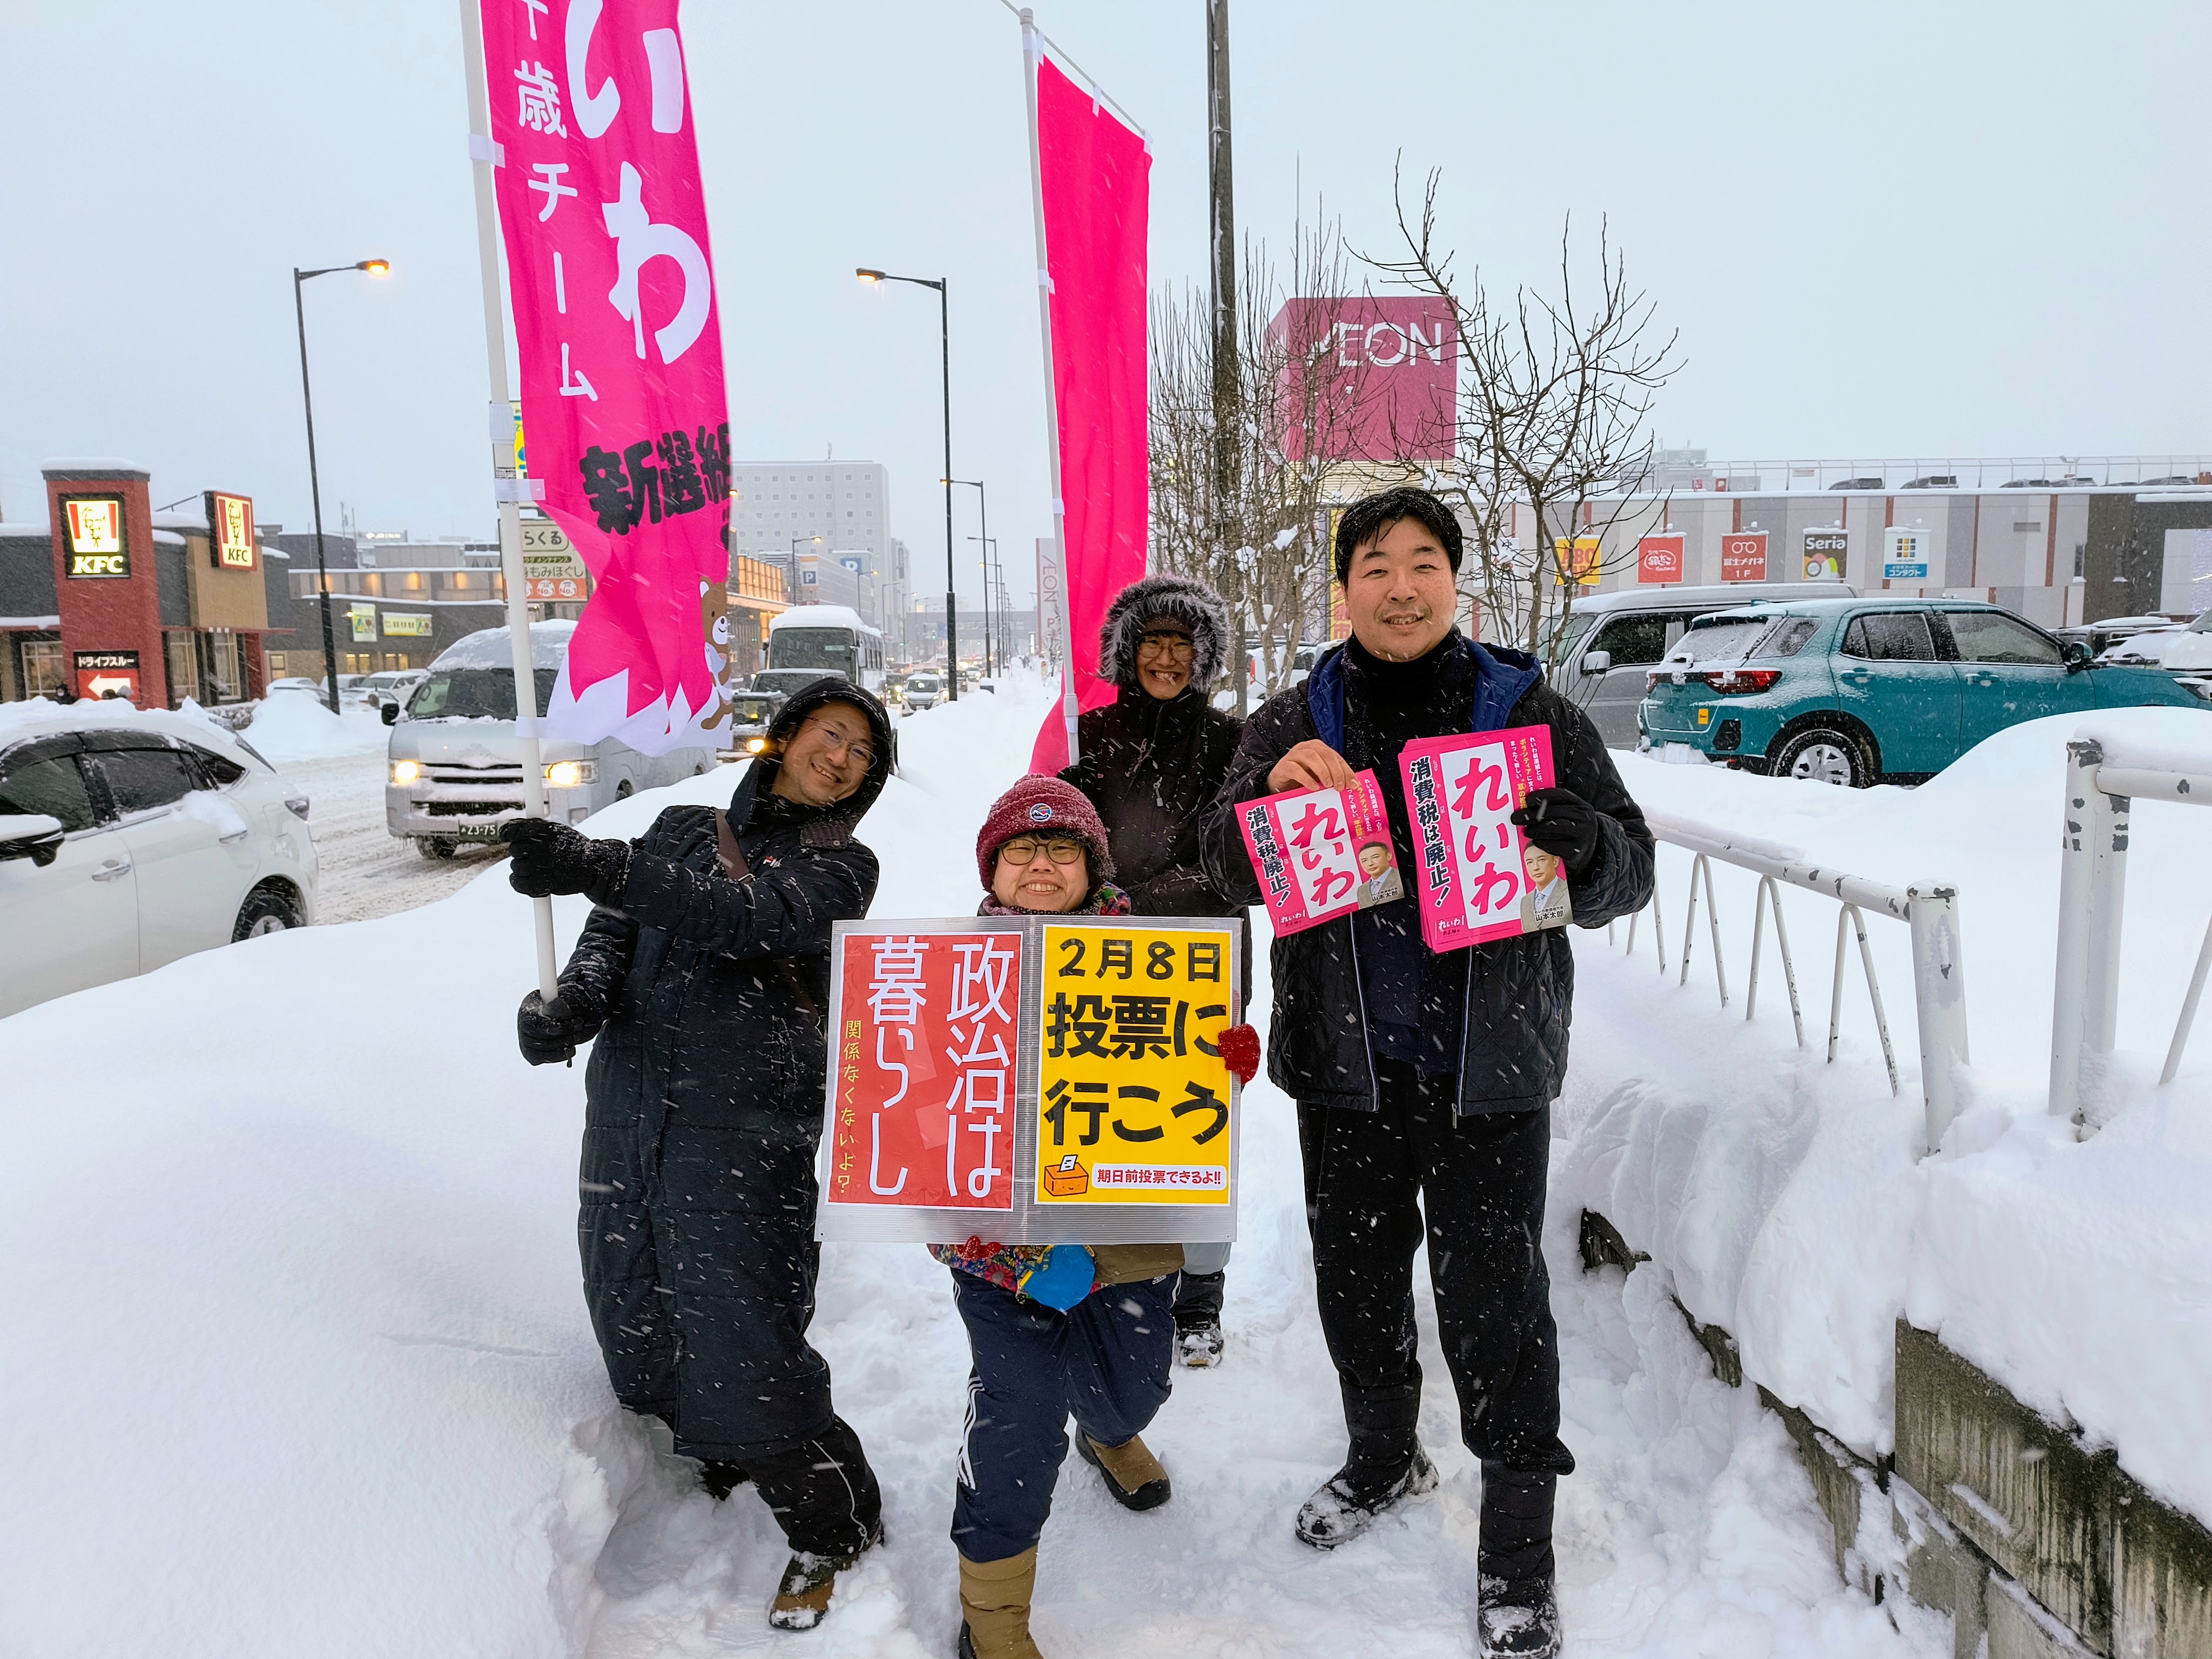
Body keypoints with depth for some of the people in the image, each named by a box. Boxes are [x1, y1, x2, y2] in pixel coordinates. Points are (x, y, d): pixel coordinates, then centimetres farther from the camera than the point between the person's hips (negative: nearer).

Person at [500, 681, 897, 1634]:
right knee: (634, 1312, 12)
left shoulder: (841, 867, 3)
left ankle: (832, 1526, 16)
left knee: (740, 1337, -8)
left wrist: (594, 866, -28)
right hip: (627, 1114, 5)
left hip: (747, 1133, -5)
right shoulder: (683, 831, 16)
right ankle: (717, 1456, 42)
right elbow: (616, 933, 4)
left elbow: (745, 914, -16)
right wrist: (575, 1001, -20)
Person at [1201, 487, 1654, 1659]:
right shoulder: (1293, 724, 4)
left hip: (1489, 1066, -2)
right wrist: (1275, 793, -27)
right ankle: (1381, 1456, 44)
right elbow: (1230, 869, -5)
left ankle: (1518, 1531, 23)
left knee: (1494, 1293, 2)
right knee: (1355, 1275, 17)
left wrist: (1584, 847, -25)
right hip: (1343, 1064, 3)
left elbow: (1630, 872, -1)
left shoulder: (1531, 714, -1)